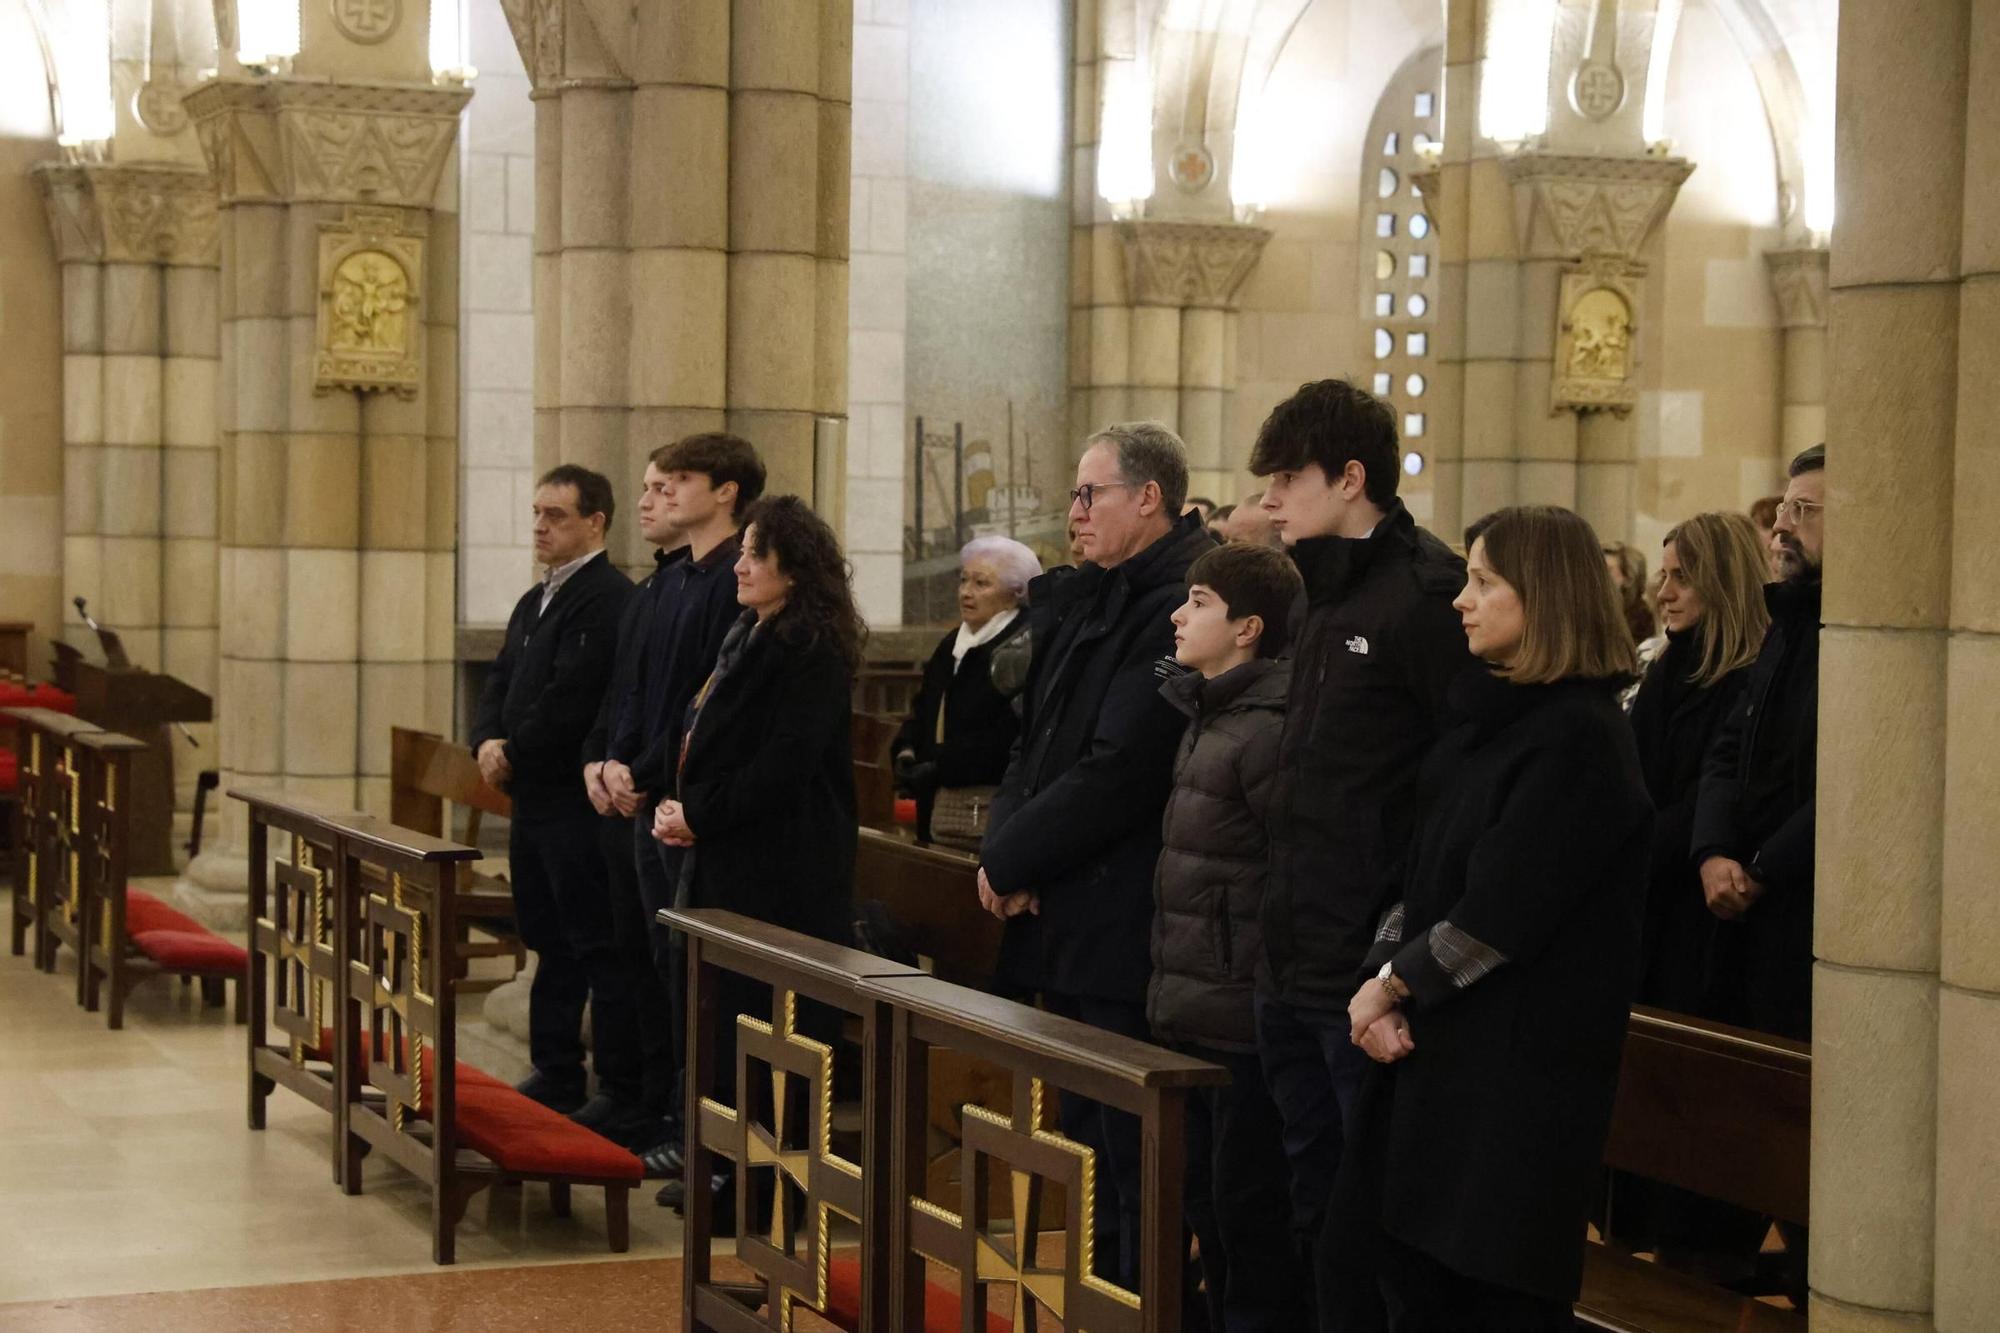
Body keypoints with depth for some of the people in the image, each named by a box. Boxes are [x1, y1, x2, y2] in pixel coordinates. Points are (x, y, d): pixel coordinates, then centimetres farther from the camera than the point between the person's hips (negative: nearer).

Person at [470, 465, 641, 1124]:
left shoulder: (606, 598, -14)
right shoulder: (534, 601, 18)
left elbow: (571, 697, -21)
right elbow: (500, 682, 16)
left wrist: (514, 753, -12)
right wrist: (489, 742, -3)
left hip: (578, 802, -10)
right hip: (534, 798, 10)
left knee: (599, 947, -5)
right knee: (549, 943, 15)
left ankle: (623, 1090, -1)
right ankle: (554, 1075, 24)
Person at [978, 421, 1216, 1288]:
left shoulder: (1180, 603, -16)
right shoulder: (1079, 600, 13)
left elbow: (1119, 768, -21)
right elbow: (1036, 738, 14)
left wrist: (1013, 861, -12)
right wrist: (1005, 845, -4)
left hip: (1125, 934, -9)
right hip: (1066, 923, 9)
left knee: (1132, 1162, -3)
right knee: (1087, 1144, 18)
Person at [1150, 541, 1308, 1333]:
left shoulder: (1265, 730, -16)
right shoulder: (1206, 717, 13)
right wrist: (1172, 986, 16)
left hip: (1243, 1021, -9)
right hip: (1196, 1014, 9)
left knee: (1248, 1208, 0)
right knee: (1208, 1206, 17)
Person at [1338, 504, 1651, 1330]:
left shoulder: (1578, 740, -15)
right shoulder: (1489, 717, 13)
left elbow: (1497, 915, -19)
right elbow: (1426, 872, 12)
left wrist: (1396, 983, -6)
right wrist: (1382, 979, -2)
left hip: (1517, 1067, -8)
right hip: (1439, 1046, 9)